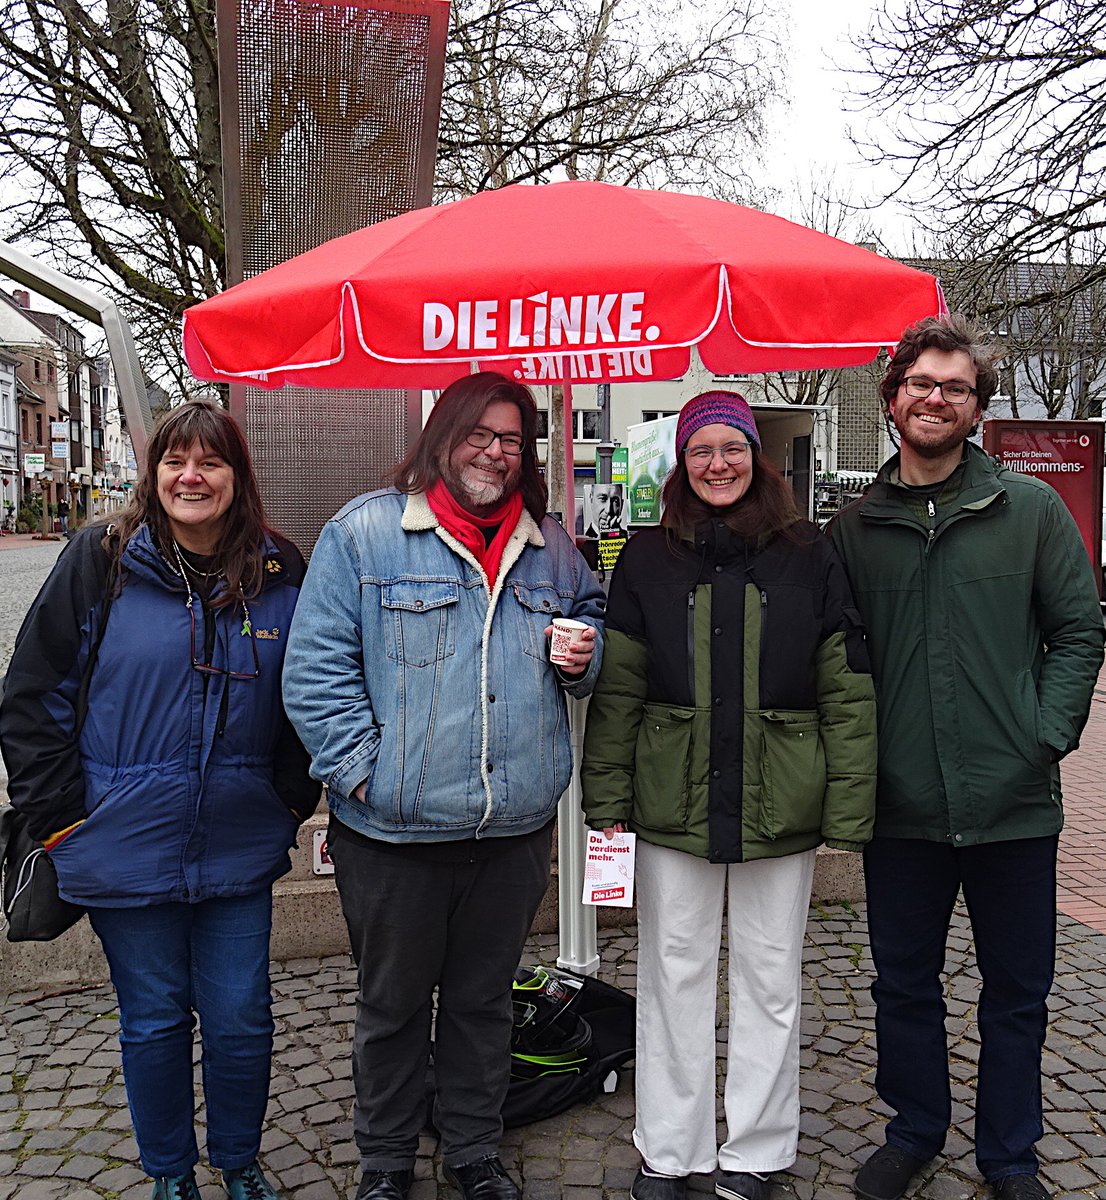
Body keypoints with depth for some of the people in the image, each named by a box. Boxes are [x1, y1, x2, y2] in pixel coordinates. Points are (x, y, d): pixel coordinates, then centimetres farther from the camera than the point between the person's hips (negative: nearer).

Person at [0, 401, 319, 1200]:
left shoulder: (281, 574, -1)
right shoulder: (101, 562, -6)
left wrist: (292, 801, 4)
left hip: (240, 851, 1)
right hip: (129, 852, -1)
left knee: (242, 1020, 10)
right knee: (155, 1021, 14)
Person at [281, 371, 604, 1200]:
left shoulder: (549, 546, 8)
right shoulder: (363, 533, -6)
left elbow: (590, 619, 22)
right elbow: (315, 668, -9)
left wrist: (585, 653, -1)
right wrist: (362, 770, -15)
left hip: (515, 827, 4)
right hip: (395, 830, -3)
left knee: (485, 1000, 20)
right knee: (392, 1005, 16)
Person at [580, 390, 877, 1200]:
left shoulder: (809, 557, 0)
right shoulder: (647, 561, 2)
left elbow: (849, 692, -1)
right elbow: (616, 688, 2)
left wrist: (849, 811, -5)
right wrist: (608, 800, -2)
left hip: (779, 813, 0)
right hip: (672, 808, 1)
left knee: (770, 981, 13)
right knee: (674, 978, 12)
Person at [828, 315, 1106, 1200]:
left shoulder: (1030, 509, 0)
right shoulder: (854, 528, 3)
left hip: (1015, 802, -1)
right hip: (902, 805, 1)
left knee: (1018, 991, 14)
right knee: (905, 984, 16)